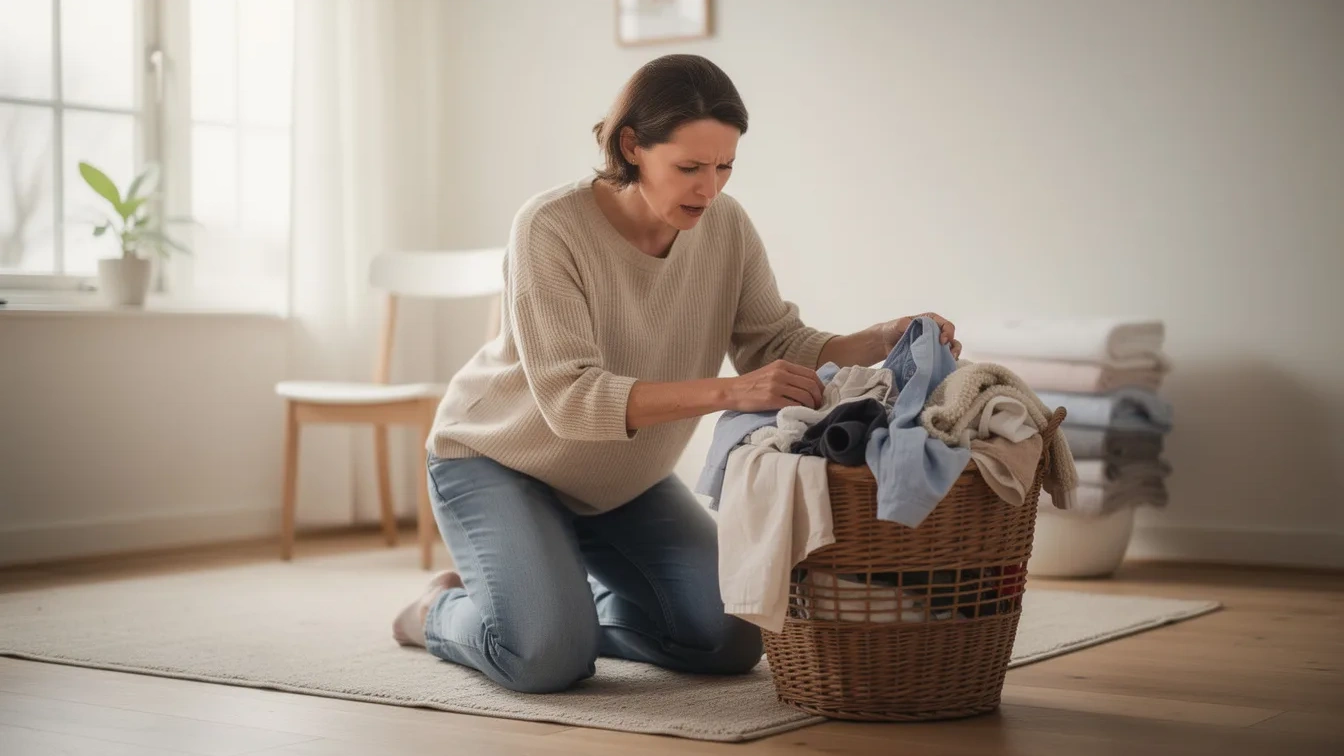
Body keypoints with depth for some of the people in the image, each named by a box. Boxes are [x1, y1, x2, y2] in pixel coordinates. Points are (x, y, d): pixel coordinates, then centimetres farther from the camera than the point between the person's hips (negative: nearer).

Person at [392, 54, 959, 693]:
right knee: (551, 657, -26)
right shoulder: (551, 227, -28)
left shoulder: (725, 226, -12)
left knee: (731, 643, -8)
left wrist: (883, 341, -32)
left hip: (624, 481, 6)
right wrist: (725, 392, -48)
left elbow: (780, 345, -12)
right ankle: (441, 611, 8)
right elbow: (569, 398, -36)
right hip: (499, 459, -5)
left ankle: (577, 599, 19)